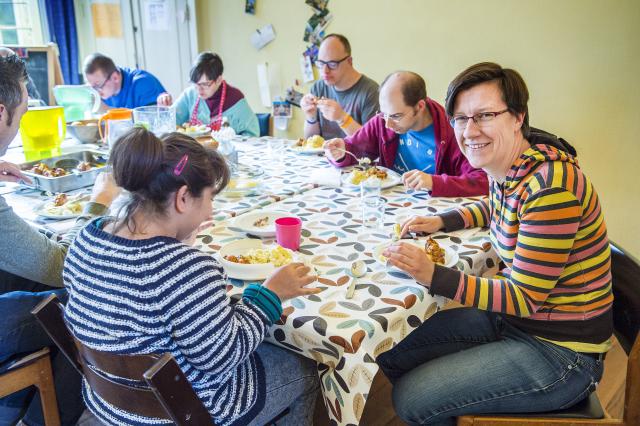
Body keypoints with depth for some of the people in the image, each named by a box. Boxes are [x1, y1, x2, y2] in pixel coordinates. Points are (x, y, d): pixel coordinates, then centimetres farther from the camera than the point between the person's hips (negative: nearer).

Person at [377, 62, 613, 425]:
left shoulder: (551, 185, -27)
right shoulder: (508, 167, -2)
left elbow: (525, 297, -23)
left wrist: (434, 276, -29)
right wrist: (442, 221, 8)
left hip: (559, 352, -8)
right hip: (509, 317, 8)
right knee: (392, 354, 9)